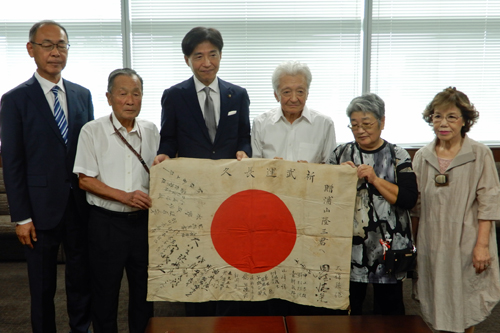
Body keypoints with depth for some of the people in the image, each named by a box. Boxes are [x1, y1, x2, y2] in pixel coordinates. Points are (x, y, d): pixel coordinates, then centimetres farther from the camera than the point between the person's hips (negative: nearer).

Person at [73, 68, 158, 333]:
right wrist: (124, 196, -17)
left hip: (144, 219, 3)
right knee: (105, 291, 9)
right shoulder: (92, 131, -5)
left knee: (145, 288, 13)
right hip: (106, 221, -3)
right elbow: (85, 180, -7)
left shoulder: (151, 130, 5)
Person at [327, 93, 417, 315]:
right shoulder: (341, 153, 6)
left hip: (388, 247, -1)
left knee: (388, 307, 9)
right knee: (347, 307, 8)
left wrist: (375, 179, -17)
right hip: (349, 245, 2)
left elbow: (409, 199, -10)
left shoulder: (398, 156, 1)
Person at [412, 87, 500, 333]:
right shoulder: (422, 156, 5)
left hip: (466, 243, -3)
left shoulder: (480, 154, -5)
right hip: (432, 244, 3)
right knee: (438, 304, 11)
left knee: (465, 305, 7)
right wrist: (413, 243, 8)